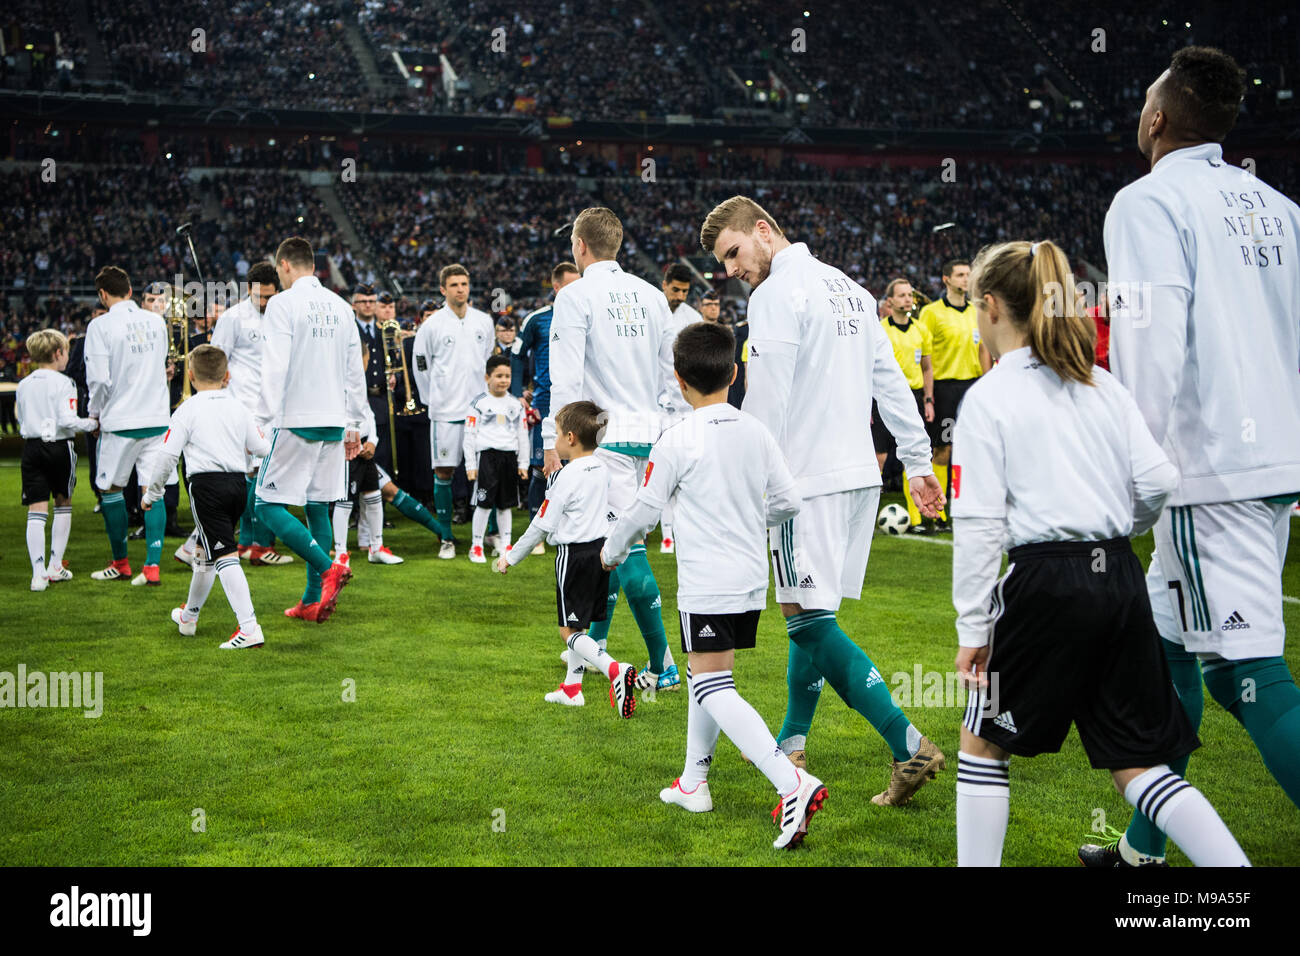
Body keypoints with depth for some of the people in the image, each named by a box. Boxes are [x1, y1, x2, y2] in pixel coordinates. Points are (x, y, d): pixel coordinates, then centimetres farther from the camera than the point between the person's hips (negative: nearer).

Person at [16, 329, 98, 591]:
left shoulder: (23, 385, 8)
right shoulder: (63, 383, -10)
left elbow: (21, 420, 13)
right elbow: (67, 420, -17)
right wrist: (93, 423, -4)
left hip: (31, 448, 4)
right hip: (58, 447, -4)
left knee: (36, 511, -1)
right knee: (63, 504, 15)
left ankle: (38, 573, -10)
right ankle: (55, 566, 18)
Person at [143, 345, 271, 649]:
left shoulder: (187, 411, -3)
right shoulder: (239, 409, 10)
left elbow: (168, 456, -5)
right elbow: (262, 448, 11)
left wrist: (151, 493, 7)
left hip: (206, 484, -6)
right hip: (238, 482, 6)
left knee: (225, 556, -11)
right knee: (204, 551, 23)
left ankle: (249, 627, -22)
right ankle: (188, 616, 40)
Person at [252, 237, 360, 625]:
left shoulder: (283, 303, -7)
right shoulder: (340, 306, 12)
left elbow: (274, 370, -14)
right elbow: (355, 371, 15)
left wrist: (262, 422, -12)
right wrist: (353, 425, 21)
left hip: (294, 422, -6)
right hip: (333, 423, 7)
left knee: (269, 505, -2)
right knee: (318, 508, 11)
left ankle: (329, 567, -18)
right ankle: (313, 601, 11)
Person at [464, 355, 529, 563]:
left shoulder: (516, 404, 12)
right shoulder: (478, 404, 1)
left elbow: (522, 435, 16)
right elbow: (470, 435, 0)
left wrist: (523, 463, 12)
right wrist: (470, 465, -4)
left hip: (509, 456, 4)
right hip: (486, 454, -4)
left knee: (505, 503, 9)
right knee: (484, 502, -7)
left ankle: (504, 544, 18)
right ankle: (476, 546, 1)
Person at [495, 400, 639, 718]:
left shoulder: (565, 477, -16)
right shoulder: (602, 468, 5)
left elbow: (542, 526, -12)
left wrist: (511, 558, -3)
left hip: (574, 555, -8)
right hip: (602, 548, 8)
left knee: (569, 631, -3)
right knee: (580, 623, 18)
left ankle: (615, 670, -23)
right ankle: (572, 688, 24)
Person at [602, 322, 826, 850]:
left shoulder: (677, 440, -12)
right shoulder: (757, 433, 4)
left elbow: (645, 510, -5)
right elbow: (788, 502, 7)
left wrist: (612, 550, 13)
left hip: (706, 587, -7)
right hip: (752, 582, 7)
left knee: (714, 688, -8)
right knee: (704, 677, 21)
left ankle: (791, 783, -23)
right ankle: (693, 782, 30)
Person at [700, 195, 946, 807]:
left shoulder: (777, 294, -9)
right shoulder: (848, 287, 18)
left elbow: (765, 403, -14)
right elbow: (890, 380, 19)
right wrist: (918, 462, 21)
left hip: (810, 476, -9)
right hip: (860, 470, 9)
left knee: (810, 620, -9)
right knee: (809, 613, 15)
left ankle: (910, 747, -16)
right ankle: (791, 744, 22)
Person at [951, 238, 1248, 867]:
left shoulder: (987, 397, -4)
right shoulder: (1103, 385, 11)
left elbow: (978, 524, -8)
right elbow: (1159, 481, 4)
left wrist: (973, 628, -3)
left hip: (1046, 585, -6)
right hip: (1121, 581, 6)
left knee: (983, 739, 14)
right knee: (1134, 763, 11)